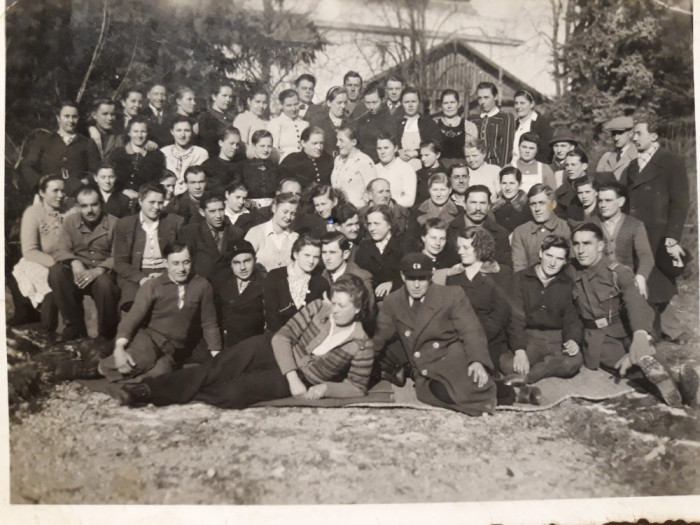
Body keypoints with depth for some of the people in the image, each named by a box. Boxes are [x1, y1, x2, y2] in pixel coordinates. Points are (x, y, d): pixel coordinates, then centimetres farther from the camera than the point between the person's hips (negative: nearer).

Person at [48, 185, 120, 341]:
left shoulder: (113, 223, -3)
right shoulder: (70, 221, 7)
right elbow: (60, 250, -2)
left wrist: (98, 270, -29)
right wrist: (74, 262, -25)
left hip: (104, 274, -3)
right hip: (78, 272, 3)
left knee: (104, 282, -37)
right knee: (55, 272, -27)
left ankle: (106, 333, -11)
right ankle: (75, 326, -14)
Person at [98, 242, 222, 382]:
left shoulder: (202, 285, 1)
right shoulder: (152, 285, -2)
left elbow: (209, 323, 7)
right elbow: (133, 317, -10)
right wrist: (119, 348, -26)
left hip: (178, 349, 1)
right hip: (150, 337, -1)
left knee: (158, 373, -32)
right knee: (139, 361, -35)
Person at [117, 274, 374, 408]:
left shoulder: (361, 346, -10)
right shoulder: (318, 308, -5)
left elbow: (357, 388, -4)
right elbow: (282, 337, -8)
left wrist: (325, 387, -22)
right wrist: (292, 376, -21)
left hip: (300, 381, -2)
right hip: (274, 351, 3)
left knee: (233, 393, -27)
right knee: (217, 369, -24)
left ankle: (181, 396, -10)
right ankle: (150, 388, -26)